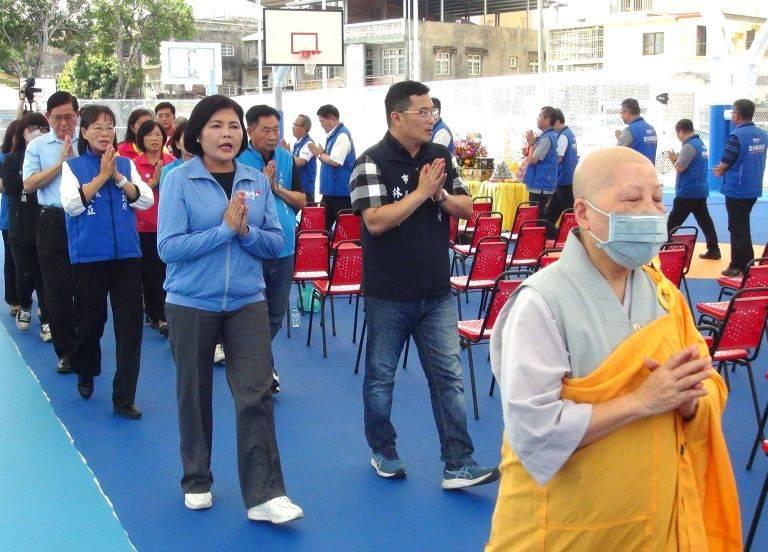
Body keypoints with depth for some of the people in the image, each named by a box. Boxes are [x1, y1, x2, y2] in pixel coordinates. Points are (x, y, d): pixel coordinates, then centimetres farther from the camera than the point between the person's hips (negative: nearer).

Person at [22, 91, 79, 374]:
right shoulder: (37, 146, 6)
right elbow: (29, 184, -4)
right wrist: (60, 163, -9)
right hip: (53, 222, 1)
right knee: (57, 289, 6)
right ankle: (66, 351, 17)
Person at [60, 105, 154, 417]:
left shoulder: (126, 164, 8)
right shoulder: (73, 166, 2)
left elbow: (146, 200, -1)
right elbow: (71, 204, -12)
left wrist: (118, 177, -11)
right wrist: (102, 175, -13)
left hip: (127, 254, 2)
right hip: (88, 255, -2)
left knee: (130, 325, -2)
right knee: (90, 321, 11)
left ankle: (124, 397, 5)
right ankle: (85, 374, 40)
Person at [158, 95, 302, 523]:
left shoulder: (257, 181, 3)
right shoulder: (179, 180, -8)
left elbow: (277, 243, 2)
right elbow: (168, 247, -16)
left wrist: (246, 231, -17)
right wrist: (225, 229, -20)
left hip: (247, 302, 2)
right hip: (191, 303, -2)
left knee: (256, 394, -5)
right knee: (195, 395, 12)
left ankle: (264, 495, 0)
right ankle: (197, 481, 31)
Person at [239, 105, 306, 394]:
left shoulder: (287, 159, 5)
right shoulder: (238, 161, -9)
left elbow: (301, 201, 6)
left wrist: (277, 188, -10)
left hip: (284, 249, 5)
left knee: (276, 314, 15)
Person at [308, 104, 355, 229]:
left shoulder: (342, 135, -15)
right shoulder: (332, 135, 14)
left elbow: (335, 161, -22)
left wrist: (319, 154, -8)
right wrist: (321, 153, 5)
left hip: (340, 191, -10)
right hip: (330, 190, 10)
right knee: (323, 225, 11)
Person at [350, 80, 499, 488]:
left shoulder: (440, 157, 6)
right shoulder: (372, 162, -11)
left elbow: (466, 208, 6)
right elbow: (375, 220, -21)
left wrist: (440, 194, -13)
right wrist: (422, 191, -19)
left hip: (437, 293, 5)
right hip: (388, 295, -4)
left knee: (449, 377, 2)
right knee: (380, 377, 11)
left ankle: (458, 465, 7)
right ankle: (383, 452, 29)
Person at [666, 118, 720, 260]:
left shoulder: (689, 146, -17)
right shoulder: (700, 143, 14)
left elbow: (679, 168, -21)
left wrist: (674, 160, -3)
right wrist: (677, 159, 9)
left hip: (687, 192, -9)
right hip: (701, 190, 10)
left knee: (673, 223, -3)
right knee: (704, 220, 12)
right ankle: (713, 250, 14)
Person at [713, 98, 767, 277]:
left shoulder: (736, 136, -20)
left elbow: (724, 165, -16)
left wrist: (720, 170, 8)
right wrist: (726, 168, 16)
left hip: (737, 190, -7)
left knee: (738, 229, 3)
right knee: (743, 226, 20)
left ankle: (738, 267, 9)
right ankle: (747, 264, 27)